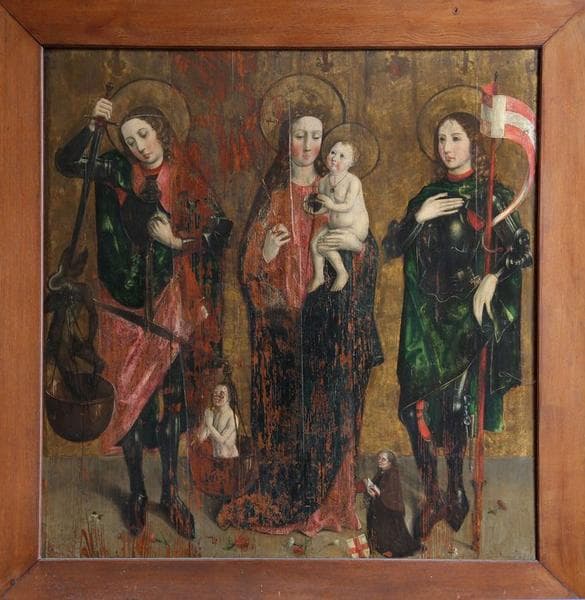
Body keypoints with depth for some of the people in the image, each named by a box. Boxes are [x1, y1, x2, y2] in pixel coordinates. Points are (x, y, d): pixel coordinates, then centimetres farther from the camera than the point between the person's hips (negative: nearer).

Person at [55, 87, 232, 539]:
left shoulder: (186, 182, 1)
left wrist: (177, 241, -13)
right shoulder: (119, 171, 3)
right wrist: (94, 124, -16)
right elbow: (66, 164, -7)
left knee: (170, 394, 5)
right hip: (125, 299, 0)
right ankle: (137, 492, 20)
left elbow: (220, 233, -1)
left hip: (168, 301, 0)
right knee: (129, 394, 4)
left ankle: (171, 492, 20)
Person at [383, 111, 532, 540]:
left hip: (466, 316, -3)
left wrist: (492, 277, -15)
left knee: (453, 404, -6)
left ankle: (455, 494, 15)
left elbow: (524, 250, -2)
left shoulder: (491, 196, 1)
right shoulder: (428, 194, 13)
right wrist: (417, 218, -7)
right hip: (425, 315, 4)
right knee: (416, 404, -3)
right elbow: (391, 248, 7)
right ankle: (433, 498, 11)